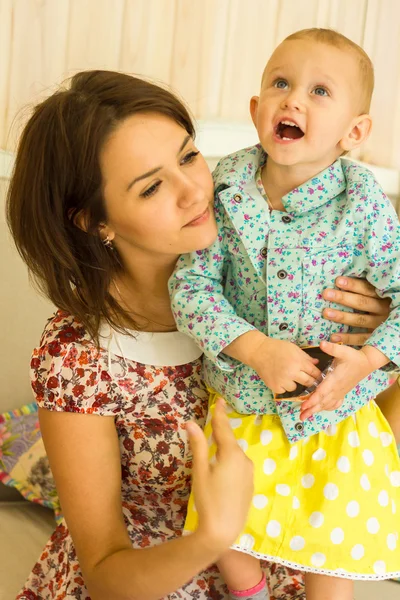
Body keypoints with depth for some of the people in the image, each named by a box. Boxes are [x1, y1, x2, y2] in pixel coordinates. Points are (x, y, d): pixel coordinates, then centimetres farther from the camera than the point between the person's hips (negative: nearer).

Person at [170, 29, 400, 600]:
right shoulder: (225, 189, -12)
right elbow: (191, 284, -13)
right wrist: (256, 348, -25)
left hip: (336, 412, -1)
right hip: (244, 402, 2)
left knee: (334, 544, 11)